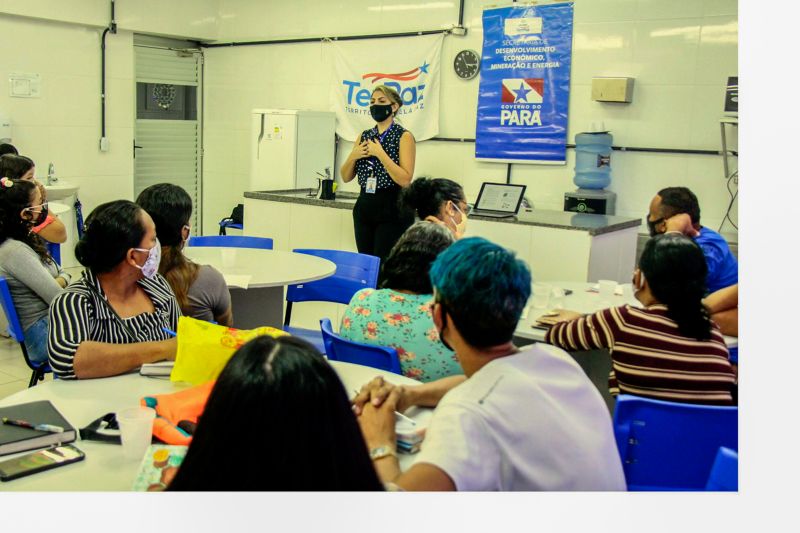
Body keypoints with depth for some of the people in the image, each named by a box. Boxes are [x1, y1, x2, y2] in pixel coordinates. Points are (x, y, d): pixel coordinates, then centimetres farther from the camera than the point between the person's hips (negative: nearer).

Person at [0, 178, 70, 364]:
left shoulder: (28, 240, 10)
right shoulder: (15, 251, -19)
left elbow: (63, 273, 16)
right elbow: (58, 300, -21)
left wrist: (59, 282, -6)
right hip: (43, 334, -9)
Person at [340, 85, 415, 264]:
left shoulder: (403, 137, -5)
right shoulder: (364, 136, 11)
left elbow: (405, 179, -17)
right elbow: (346, 177, 13)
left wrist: (380, 153, -17)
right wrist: (353, 156, -5)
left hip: (392, 210, -6)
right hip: (365, 207, 6)